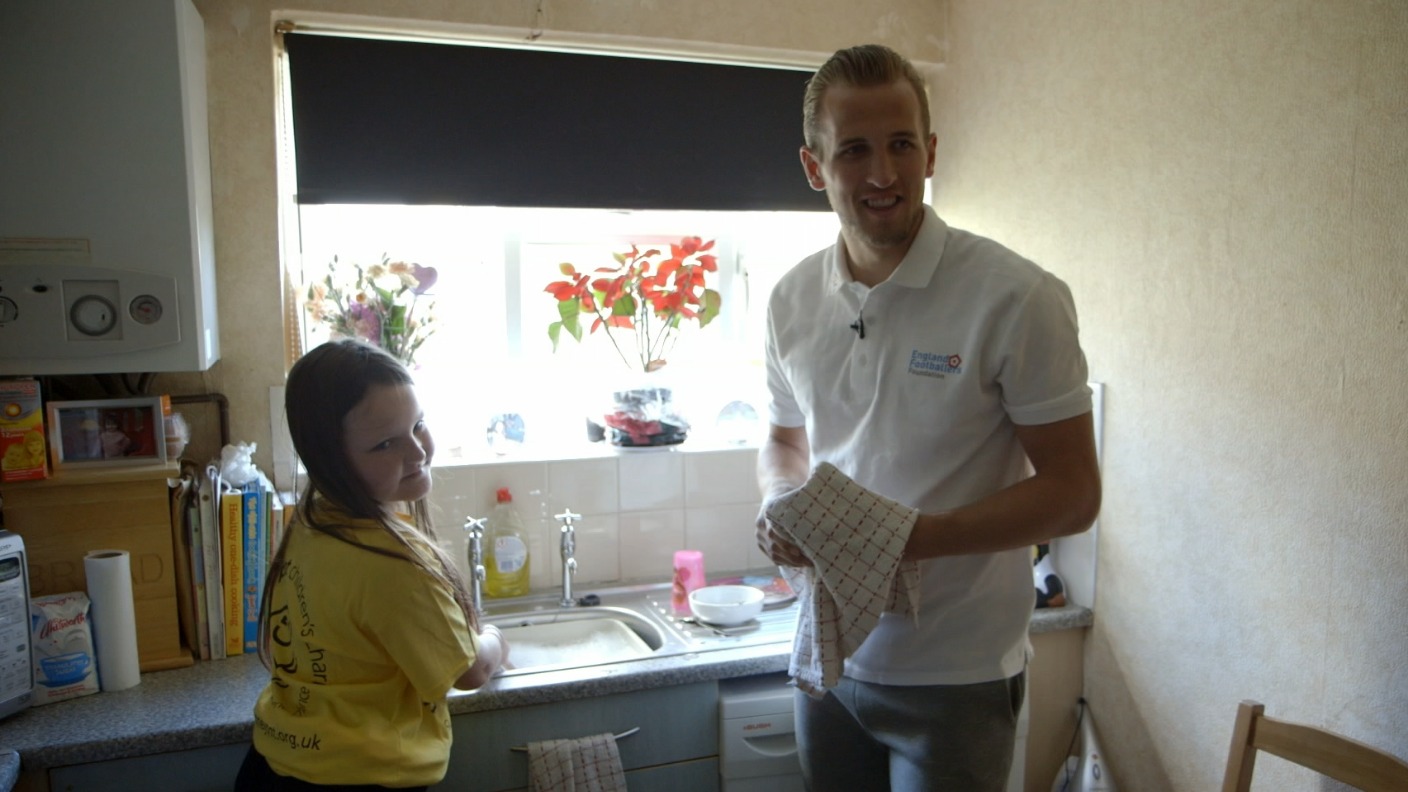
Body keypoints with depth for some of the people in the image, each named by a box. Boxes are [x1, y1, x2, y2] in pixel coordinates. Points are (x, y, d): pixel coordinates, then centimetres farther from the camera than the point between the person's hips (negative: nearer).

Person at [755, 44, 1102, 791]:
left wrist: (904, 538, -25)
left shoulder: (1017, 299, -17)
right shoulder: (792, 299, -1)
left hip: (955, 676, -4)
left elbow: (1072, 492, -14)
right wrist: (781, 508, -9)